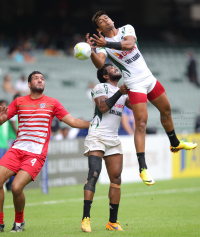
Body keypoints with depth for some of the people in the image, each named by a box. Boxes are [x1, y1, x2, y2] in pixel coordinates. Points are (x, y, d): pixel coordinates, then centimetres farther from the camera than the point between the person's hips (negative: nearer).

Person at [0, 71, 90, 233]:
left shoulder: (52, 103, 9)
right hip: (17, 150, 3)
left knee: (17, 187, -19)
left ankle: (19, 222, 7)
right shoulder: (19, 102, 13)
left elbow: (72, 121, 8)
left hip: (37, 154, -3)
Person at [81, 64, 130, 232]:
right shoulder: (100, 87, 1)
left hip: (114, 139, 7)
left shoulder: (123, 91, 22)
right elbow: (103, 107, -14)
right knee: (94, 174, -19)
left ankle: (113, 222, 7)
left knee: (116, 179, 1)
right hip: (97, 137, -7)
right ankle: (86, 218, -23)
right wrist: (119, 93, -16)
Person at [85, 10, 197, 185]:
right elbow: (99, 64, -26)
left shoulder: (127, 29, 1)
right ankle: (143, 168, -15)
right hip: (135, 85, -5)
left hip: (149, 78, 5)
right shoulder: (103, 44, -7)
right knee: (141, 123, -15)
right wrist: (91, 50, -43)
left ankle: (175, 143, 45)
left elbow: (129, 44, -21)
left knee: (166, 111, 19)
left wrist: (107, 44, -32)